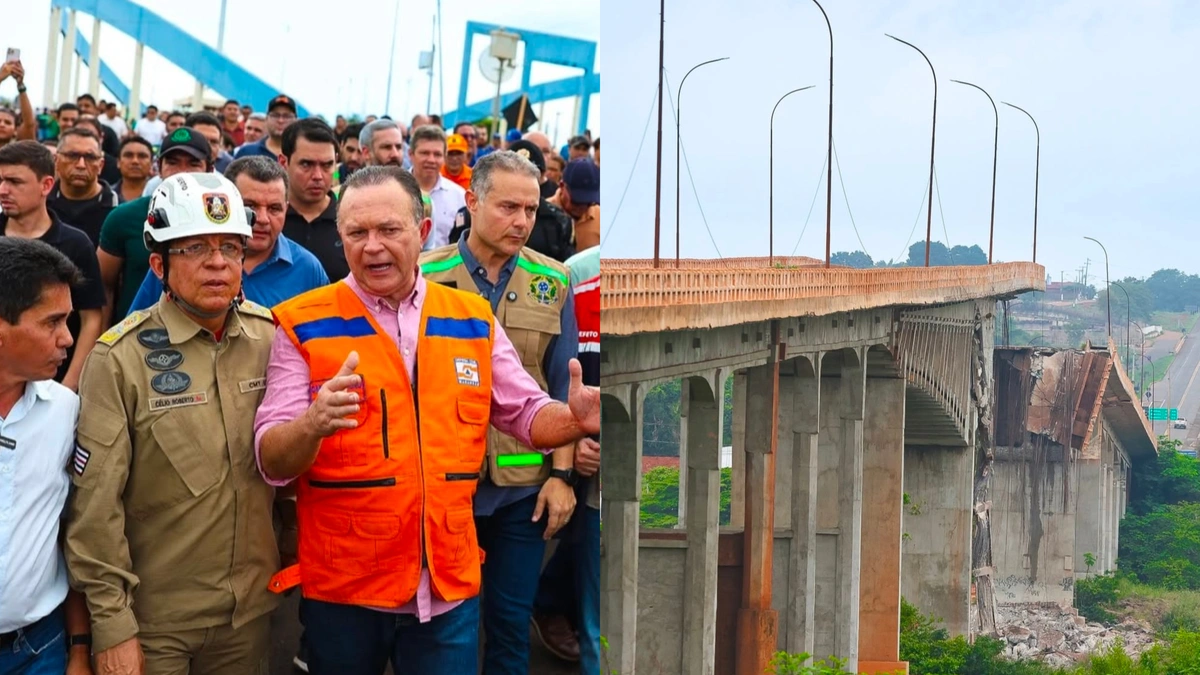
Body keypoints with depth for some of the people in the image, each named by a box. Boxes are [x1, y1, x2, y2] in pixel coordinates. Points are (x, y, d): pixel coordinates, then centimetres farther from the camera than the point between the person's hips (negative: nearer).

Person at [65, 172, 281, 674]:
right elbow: (95, 504, -13)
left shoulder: (271, 336, -1)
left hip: (252, 608, 4)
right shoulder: (122, 357, -13)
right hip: (154, 619, -4)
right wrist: (112, 625, -13)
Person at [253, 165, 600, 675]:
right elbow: (271, 461, -11)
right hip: (342, 588, -2)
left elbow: (526, 413, 10)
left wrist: (577, 420, -12)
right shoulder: (303, 325, -6)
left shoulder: (472, 319, 4)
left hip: (450, 587, 2)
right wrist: (313, 425, -33)